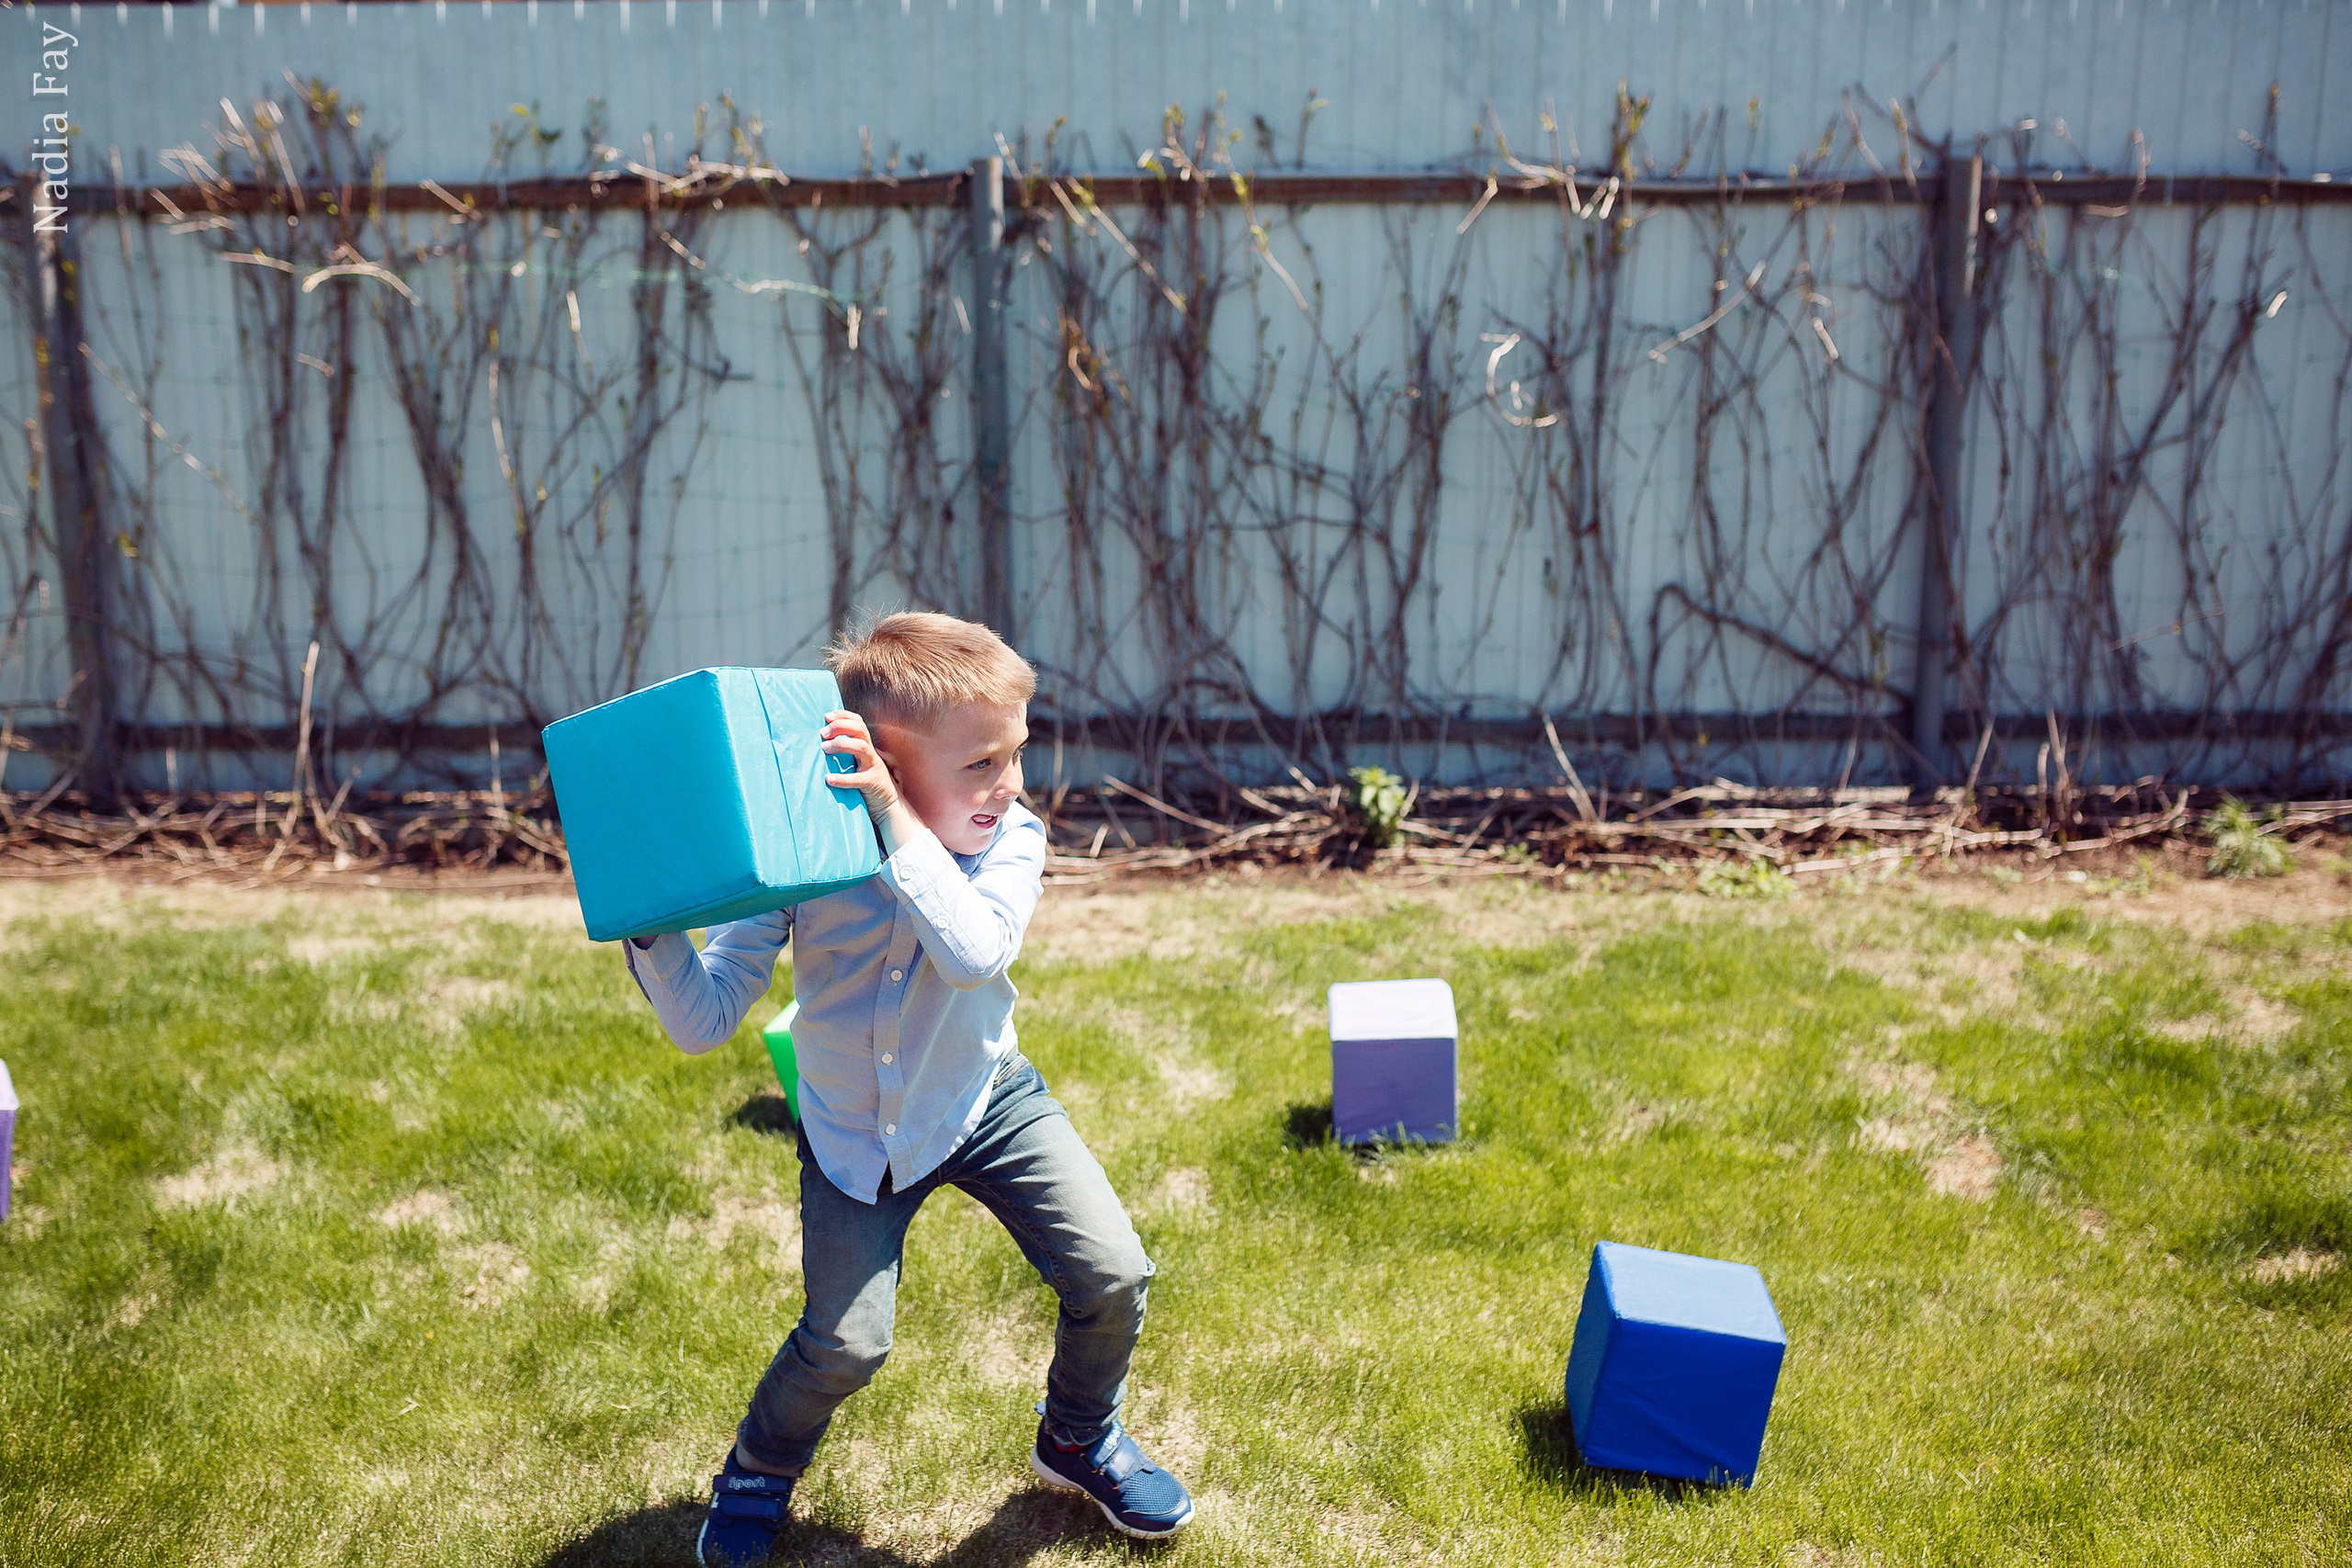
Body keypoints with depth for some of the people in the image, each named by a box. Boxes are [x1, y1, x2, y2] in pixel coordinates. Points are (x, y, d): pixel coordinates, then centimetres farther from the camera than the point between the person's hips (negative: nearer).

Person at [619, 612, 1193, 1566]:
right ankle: (758, 1473, 25)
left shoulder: (1011, 839, -18)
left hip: (986, 1101, 2)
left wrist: (896, 822, -44)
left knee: (1114, 1277, -7)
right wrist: (653, 922, -36)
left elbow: (975, 953, -40)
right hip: (856, 1132, -1)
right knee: (845, 1344, -11)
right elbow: (703, 1022, -20)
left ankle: (1080, 1439, 27)